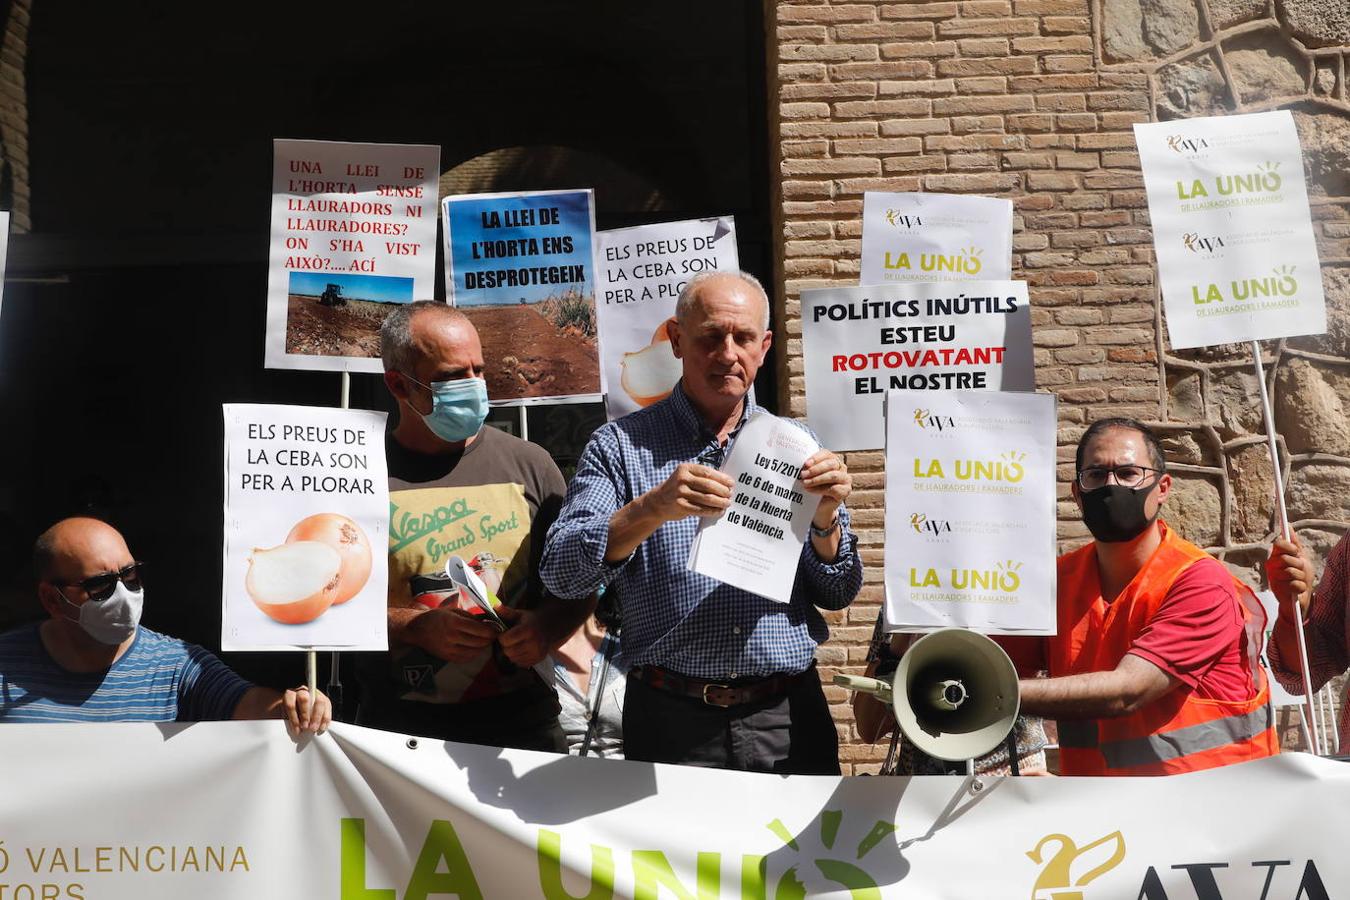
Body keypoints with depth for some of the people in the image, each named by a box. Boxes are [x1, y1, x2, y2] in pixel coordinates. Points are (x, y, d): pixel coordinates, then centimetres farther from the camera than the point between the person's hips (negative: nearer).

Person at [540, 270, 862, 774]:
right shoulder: (620, 445, 0)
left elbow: (837, 596, 7)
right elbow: (561, 575, -12)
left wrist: (825, 519, -13)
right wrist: (653, 509, -26)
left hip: (789, 719, 2)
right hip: (672, 720, -2)